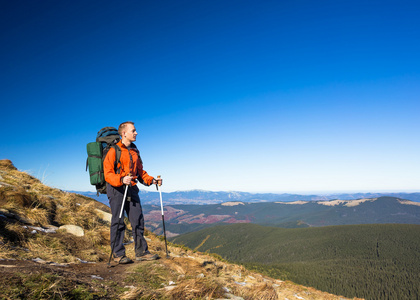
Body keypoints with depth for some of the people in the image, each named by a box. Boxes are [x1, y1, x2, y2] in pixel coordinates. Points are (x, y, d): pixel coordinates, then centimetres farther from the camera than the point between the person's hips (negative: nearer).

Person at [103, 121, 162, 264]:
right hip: (116, 189, -6)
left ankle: (141, 252, 14)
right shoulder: (114, 150, -7)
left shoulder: (134, 151, 16)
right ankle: (118, 254, 12)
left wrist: (152, 180, 5)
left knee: (138, 220, 5)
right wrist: (121, 180, -31)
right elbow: (108, 174, -14)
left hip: (131, 188, 6)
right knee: (118, 222, 0)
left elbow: (140, 172, 20)